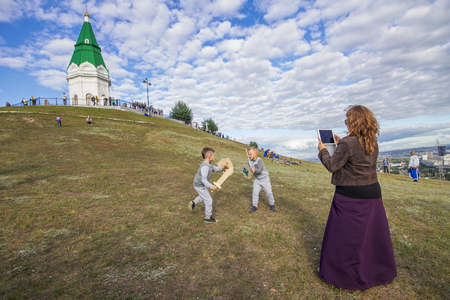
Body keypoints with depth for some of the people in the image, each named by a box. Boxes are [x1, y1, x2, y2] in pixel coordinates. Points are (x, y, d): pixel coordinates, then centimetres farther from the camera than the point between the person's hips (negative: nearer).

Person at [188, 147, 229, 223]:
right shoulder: (204, 167, -31)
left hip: (200, 184, 10)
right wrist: (211, 187, -38)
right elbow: (203, 179, -34)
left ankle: (193, 203, 32)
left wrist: (223, 168, 6)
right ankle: (208, 218, 15)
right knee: (208, 200, 0)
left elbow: (214, 169, 18)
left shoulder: (209, 164, 1)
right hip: (199, 186, -10)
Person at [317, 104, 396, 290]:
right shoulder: (373, 143, 4)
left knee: (345, 236, 8)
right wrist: (340, 144, 17)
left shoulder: (348, 143, -21)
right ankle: (380, 271, 40)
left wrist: (322, 150, -1)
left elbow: (332, 166, -15)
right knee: (372, 233, 22)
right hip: (372, 193, 8)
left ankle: (344, 273, 24)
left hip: (351, 196, -7)